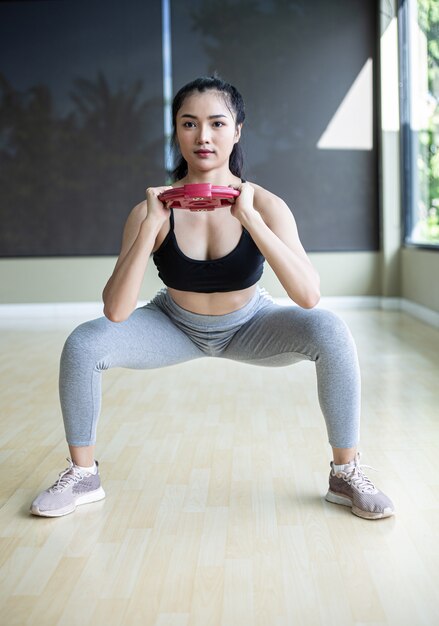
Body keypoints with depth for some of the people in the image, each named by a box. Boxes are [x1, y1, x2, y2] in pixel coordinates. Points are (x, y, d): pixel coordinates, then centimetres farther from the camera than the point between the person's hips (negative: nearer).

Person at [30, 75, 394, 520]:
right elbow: (115, 311, -29)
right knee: (82, 345, -21)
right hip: (176, 327, 1)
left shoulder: (263, 204, -22)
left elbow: (308, 296, -34)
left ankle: (346, 474, -8)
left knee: (330, 332, -27)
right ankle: (82, 475, 2)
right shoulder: (152, 210, -21)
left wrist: (250, 219, -39)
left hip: (248, 327, 0)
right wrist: (151, 225, -36)